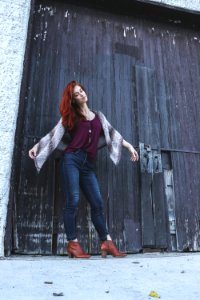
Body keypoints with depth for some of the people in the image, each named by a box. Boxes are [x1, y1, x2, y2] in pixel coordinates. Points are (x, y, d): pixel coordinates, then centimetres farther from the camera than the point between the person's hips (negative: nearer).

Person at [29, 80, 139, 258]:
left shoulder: (98, 116, 20)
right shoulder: (70, 116, 12)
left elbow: (112, 133, 20)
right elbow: (55, 134, 8)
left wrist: (129, 146, 15)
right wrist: (37, 146, 0)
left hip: (88, 164, 3)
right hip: (72, 160, -3)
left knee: (97, 202, 0)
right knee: (73, 201, -8)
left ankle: (106, 243, 5)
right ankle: (72, 244, 0)